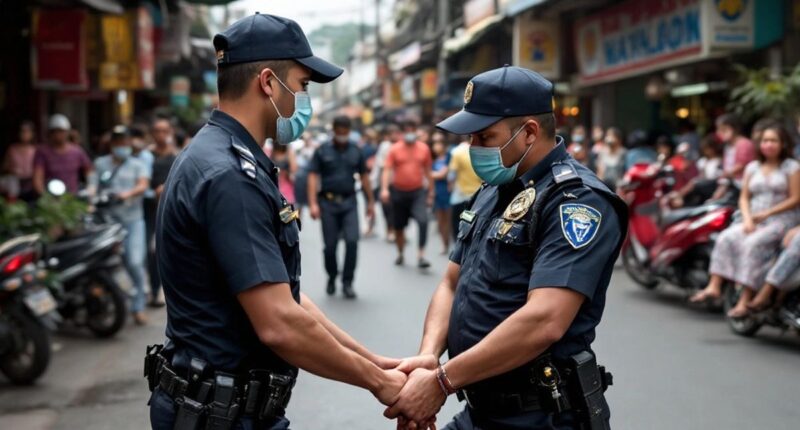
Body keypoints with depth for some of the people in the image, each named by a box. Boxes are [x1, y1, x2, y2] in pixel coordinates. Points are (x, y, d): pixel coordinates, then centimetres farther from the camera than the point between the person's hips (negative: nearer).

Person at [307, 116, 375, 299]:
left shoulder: (356, 151, 7)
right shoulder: (323, 151, 0)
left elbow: (364, 176, 13)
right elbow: (313, 176, -3)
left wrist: (370, 201, 13)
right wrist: (313, 203, -12)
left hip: (349, 202, 1)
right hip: (328, 202, -1)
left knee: (352, 241, -12)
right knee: (330, 245, 5)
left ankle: (347, 282, 0)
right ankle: (331, 278, 28)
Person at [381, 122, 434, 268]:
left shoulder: (424, 149, 3)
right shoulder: (395, 149, -1)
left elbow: (427, 171, 11)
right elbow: (387, 170, -6)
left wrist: (430, 192, 12)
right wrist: (384, 189, -19)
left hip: (418, 192, 0)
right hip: (398, 192, 0)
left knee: (423, 221, -20)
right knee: (399, 226, 10)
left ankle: (421, 255, -16)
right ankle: (400, 254, 30)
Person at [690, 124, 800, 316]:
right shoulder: (753, 167, 17)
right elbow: (744, 197, 13)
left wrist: (766, 213, -12)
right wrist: (747, 219, -6)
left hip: (781, 219, -5)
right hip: (754, 220, 5)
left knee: (753, 244, -31)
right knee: (726, 237, -22)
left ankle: (745, 300, -34)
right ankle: (714, 287, -28)